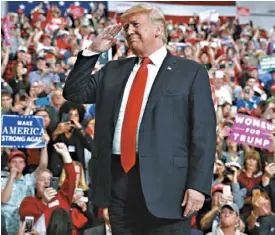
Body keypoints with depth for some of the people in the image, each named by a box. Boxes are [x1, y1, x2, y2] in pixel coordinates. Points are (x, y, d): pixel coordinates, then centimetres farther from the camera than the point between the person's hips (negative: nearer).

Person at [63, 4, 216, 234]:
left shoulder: (191, 72, 2)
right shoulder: (114, 70, 19)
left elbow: (204, 132, -3)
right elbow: (74, 93, 18)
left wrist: (198, 185, -12)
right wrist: (93, 51, 9)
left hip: (165, 181, -5)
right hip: (118, 178, 5)